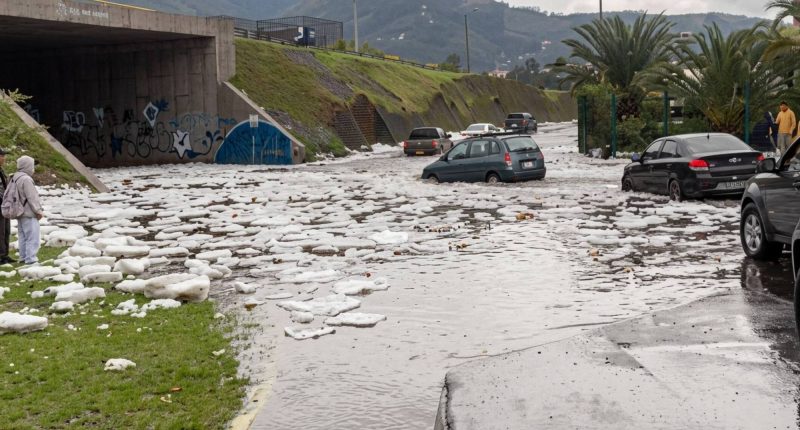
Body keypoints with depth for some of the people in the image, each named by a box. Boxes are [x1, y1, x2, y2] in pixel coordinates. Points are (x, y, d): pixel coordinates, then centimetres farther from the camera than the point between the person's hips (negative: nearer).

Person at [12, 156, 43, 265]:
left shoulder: (15, 178, 10)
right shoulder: (26, 179, -20)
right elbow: (32, 198, -19)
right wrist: (39, 211, -10)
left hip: (20, 213, 10)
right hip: (29, 213, -10)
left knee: (22, 236, 16)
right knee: (32, 237, -6)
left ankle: (24, 257, 22)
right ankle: (31, 258, -7)